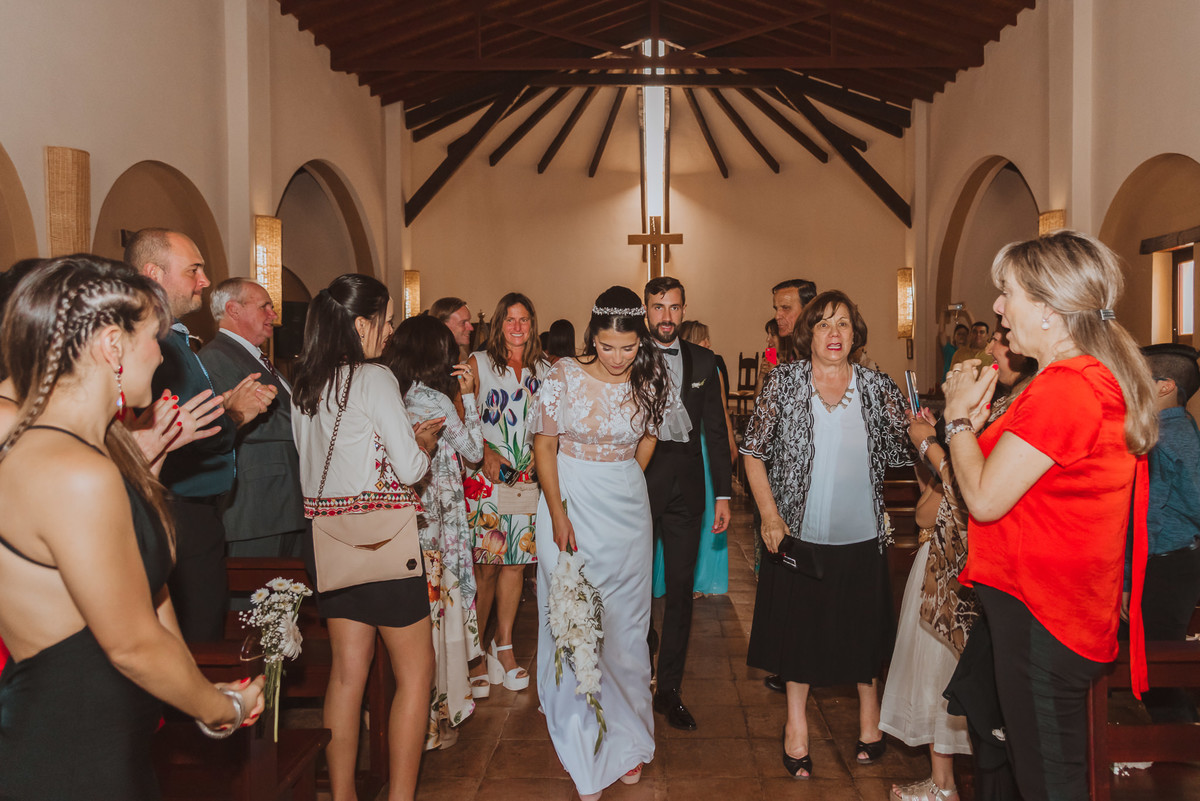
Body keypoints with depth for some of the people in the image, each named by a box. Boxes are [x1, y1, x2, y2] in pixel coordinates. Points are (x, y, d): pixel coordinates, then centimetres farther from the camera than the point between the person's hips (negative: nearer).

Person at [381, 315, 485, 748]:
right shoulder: (435, 401, -13)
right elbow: (473, 451, -1)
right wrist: (469, 396, 2)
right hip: (435, 521, -6)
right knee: (435, 609, 5)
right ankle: (435, 715, 15)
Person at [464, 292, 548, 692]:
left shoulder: (544, 369, 11)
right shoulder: (479, 363, 2)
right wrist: (486, 452, -12)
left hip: (526, 475, 3)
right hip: (485, 474, -3)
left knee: (515, 561, 5)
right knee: (485, 565, -4)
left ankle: (504, 646, 16)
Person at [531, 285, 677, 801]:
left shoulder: (650, 381, -4)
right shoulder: (565, 376, -10)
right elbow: (544, 446, -6)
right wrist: (559, 515, -12)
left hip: (627, 511, 2)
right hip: (569, 504, -2)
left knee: (624, 624, 9)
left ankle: (626, 740, 25)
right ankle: (583, 750, 14)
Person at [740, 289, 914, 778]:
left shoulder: (879, 388, 0)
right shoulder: (784, 381, -4)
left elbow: (906, 450, 3)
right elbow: (753, 450, -3)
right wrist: (770, 514, -10)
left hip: (863, 536, 1)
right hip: (799, 534, -1)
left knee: (863, 628, 15)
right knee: (799, 626, 12)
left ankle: (869, 714, 39)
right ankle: (796, 721, 32)